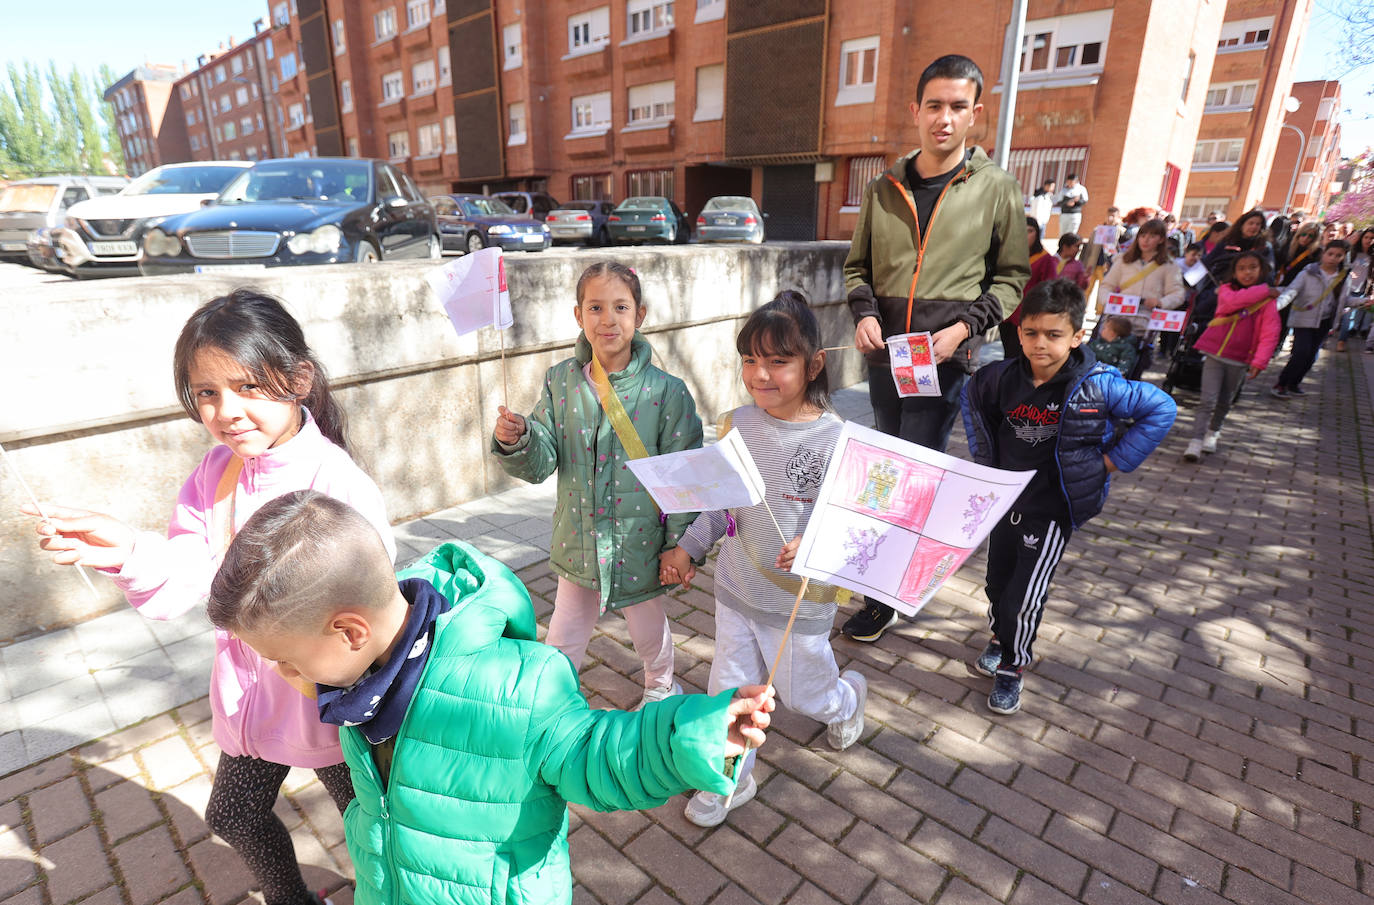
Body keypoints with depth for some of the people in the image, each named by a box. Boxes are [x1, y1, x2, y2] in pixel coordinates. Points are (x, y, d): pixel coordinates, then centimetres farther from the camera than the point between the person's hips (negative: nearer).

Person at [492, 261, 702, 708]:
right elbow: (541, 463, -4)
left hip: (640, 543, -2)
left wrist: (680, 548, -9)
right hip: (579, 543, 3)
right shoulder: (560, 381, -6)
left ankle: (661, 688, 52)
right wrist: (515, 441, -25)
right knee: (561, 640, 19)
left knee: (650, 629, 21)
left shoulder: (667, 391, -15)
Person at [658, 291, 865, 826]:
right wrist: (688, 548, 4)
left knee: (804, 696, 18)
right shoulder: (738, 425, -5)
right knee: (728, 691, 15)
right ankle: (730, 780, 41)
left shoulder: (836, 440, -19)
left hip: (800, 600, -3)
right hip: (735, 588, 4)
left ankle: (849, 696, 54)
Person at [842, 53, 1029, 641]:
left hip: (943, 360, -4)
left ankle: (884, 598, 6)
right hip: (884, 354, 4)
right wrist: (864, 312, -4)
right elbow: (858, 265, 15)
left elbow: (1012, 276, 4)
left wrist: (966, 325, -11)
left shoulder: (995, 189, 1)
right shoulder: (885, 188, 8)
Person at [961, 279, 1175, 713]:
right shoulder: (1001, 377, -9)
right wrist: (981, 451, 7)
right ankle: (1001, 638, 46)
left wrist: (1113, 460, -11)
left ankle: (1012, 665, 21)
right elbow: (972, 399, 13)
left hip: (1051, 509, -4)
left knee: (1025, 596, -3)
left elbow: (1160, 409, -9)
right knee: (997, 583, 18)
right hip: (1004, 499, 4)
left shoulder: (1096, 385, -19)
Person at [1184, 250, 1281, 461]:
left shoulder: (1267, 301, 0)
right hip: (1215, 353, -1)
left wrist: (1259, 362, -18)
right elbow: (1231, 302, -22)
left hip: (1239, 360, 1)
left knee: (1224, 402, 14)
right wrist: (1263, 290, -13)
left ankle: (1212, 433, 35)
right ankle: (1196, 442, -12)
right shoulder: (1226, 290, 3)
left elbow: (1270, 334, -8)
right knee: (1208, 400, -10)